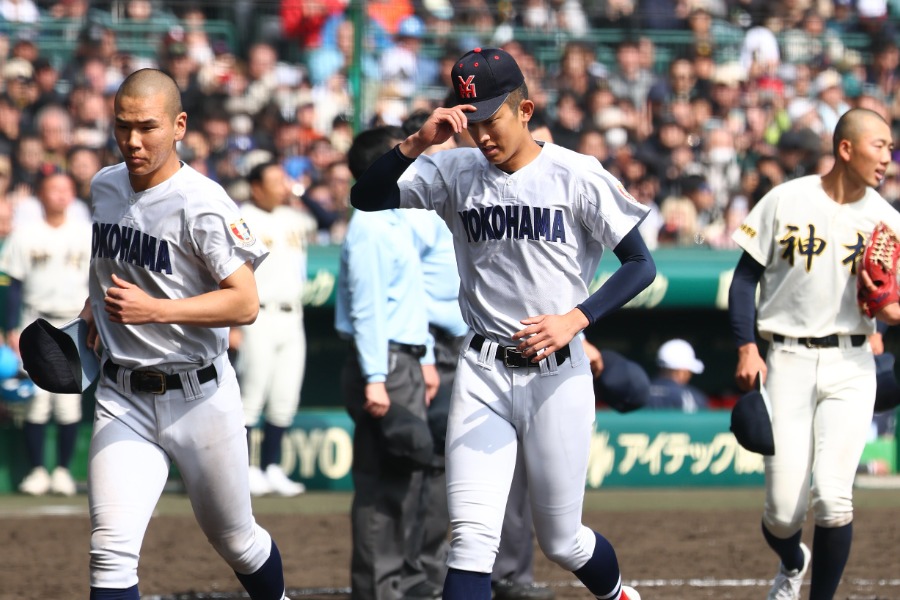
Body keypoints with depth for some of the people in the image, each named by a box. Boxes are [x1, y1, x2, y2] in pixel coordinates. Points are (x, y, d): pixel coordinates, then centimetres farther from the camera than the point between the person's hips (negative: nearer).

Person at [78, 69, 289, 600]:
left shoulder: (203, 205, -16)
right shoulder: (105, 187, 5)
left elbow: (246, 303, -22)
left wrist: (154, 309, -31)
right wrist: (95, 304, 10)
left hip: (200, 396, -4)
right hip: (122, 397, 4)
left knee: (235, 539, 14)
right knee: (111, 552, -12)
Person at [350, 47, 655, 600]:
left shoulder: (577, 176, -7)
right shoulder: (455, 172, 2)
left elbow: (641, 265, -6)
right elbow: (367, 197, -5)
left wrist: (574, 320, -19)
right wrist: (419, 142, -20)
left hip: (556, 373, -2)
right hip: (482, 374, 2)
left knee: (562, 542, 10)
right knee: (471, 541, -10)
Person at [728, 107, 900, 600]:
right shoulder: (787, 201, -2)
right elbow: (746, 277, 3)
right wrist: (747, 349, -5)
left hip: (850, 366, 1)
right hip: (788, 361, -1)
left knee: (832, 495, -16)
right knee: (784, 510, -2)